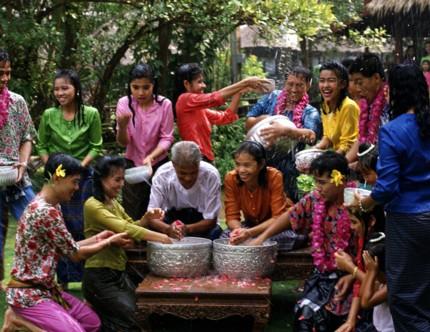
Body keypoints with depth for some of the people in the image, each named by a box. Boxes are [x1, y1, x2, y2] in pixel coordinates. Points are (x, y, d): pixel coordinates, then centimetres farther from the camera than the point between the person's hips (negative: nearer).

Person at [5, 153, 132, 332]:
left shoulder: (49, 206, 7)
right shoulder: (45, 212, -23)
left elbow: (67, 248, 10)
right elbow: (75, 253, -14)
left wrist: (96, 239, 6)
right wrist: (110, 242, -3)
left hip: (44, 288, 10)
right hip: (28, 294, -10)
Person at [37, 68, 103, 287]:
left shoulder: (91, 114, -5)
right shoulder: (49, 115, 0)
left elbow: (96, 146, -2)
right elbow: (42, 146, 6)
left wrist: (81, 165, -13)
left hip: (83, 176, -1)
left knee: (82, 227, 0)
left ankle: (85, 275, 11)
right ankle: (62, 278, 12)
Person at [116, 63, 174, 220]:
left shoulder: (164, 104, -14)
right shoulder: (124, 103, -10)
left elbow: (166, 138, -10)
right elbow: (123, 143, -10)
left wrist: (151, 157, -26)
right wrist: (122, 126, -32)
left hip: (158, 165, -1)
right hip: (132, 165, 1)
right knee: (132, 216, 6)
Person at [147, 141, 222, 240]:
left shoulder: (211, 175, -23)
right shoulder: (162, 175, -19)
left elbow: (211, 220, -16)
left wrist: (187, 229, -35)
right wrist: (168, 229, -39)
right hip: (170, 222, 0)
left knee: (215, 232, -31)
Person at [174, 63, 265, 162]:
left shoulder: (199, 109, 18)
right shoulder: (185, 99, -7)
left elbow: (226, 117, 13)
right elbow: (216, 97, -16)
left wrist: (239, 92, 4)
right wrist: (245, 82, -14)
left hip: (205, 158, 9)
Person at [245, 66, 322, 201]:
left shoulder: (310, 112, -2)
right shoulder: (272, 98, 5)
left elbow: (311, 136, -24)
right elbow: (248, 123, 7)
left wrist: (285, 130, -41)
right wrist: (261, 120, -16)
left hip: (287, 171, -2)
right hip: (260, 163, 2)